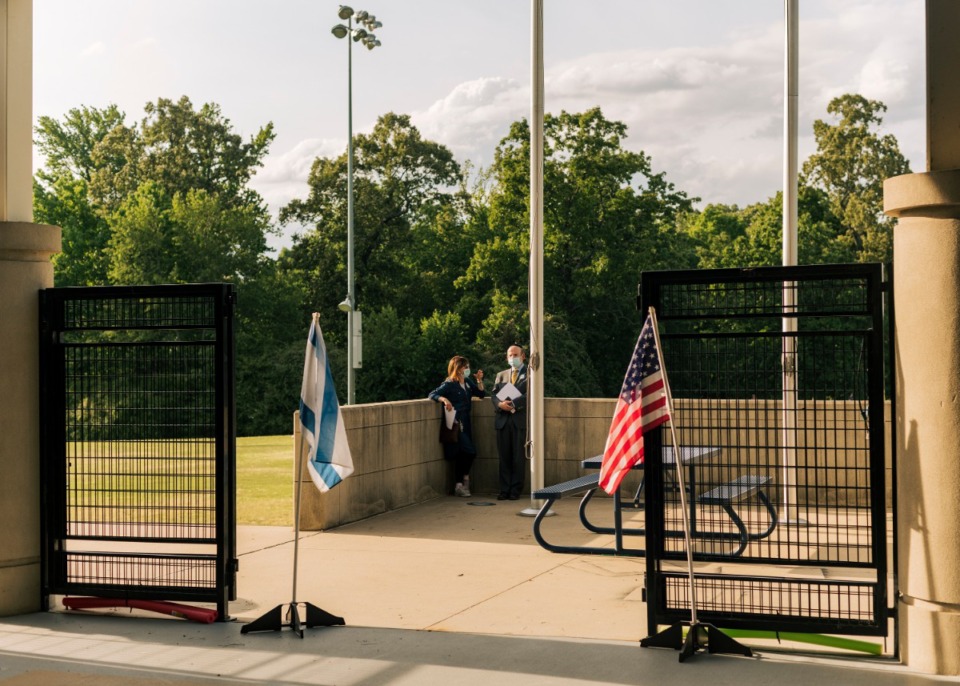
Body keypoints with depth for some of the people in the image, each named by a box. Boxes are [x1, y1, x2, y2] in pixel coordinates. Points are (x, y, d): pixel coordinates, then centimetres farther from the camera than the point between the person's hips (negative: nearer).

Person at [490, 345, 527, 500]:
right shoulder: (501, 375, 19)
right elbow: (493, 394, 10)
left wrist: (513, 404, -18)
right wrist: (500, 404, -11)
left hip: (521, 420, -4)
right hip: (503, 420, 4)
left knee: (518, 457, -2)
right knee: (504, 457, 3)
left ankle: (515, 490, 5)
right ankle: (504, 489, 8)